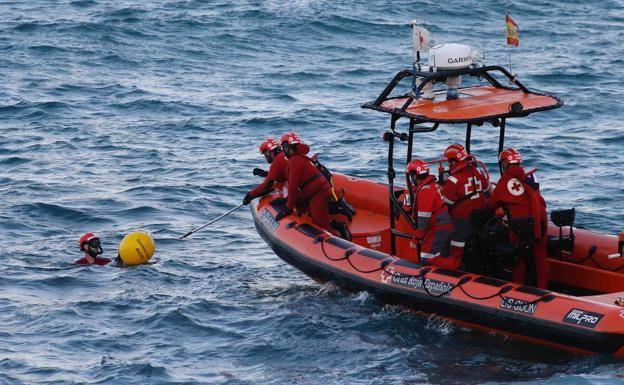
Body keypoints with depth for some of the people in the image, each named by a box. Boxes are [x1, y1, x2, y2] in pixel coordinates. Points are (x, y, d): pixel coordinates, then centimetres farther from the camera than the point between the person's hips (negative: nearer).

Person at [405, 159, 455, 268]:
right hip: (445, 227, 10)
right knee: (442, 258, 15)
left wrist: (416, 239, -17)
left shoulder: (424, 190, -18)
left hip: (437, 231, -10)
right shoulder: (434, 184, 12)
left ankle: (458, 266, -14)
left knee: (427, 260, -12)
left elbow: (424, 219, -22)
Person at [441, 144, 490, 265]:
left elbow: (446, 202, -12)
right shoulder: (478, 173, -1)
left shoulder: (453, 180, -20)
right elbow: (486, 191, 13)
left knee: (457, 251, 0)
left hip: (462, 219, -7)